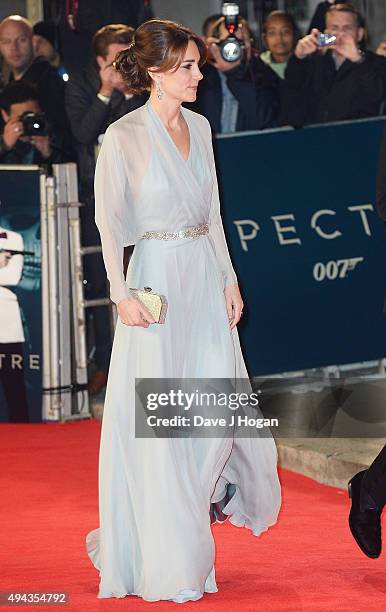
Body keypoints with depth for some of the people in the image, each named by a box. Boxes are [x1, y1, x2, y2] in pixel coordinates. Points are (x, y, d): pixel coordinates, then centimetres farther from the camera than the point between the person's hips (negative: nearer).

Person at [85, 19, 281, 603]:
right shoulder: (124, 136, -9)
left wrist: (229, 279, 10)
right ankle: (165, 559, 9)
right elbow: (108, 222, -9)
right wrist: (122, 295, -16)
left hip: (205, 278, 6)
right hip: (157, 279, -6)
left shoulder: (200, 127, 10)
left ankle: (192, 508, 27)